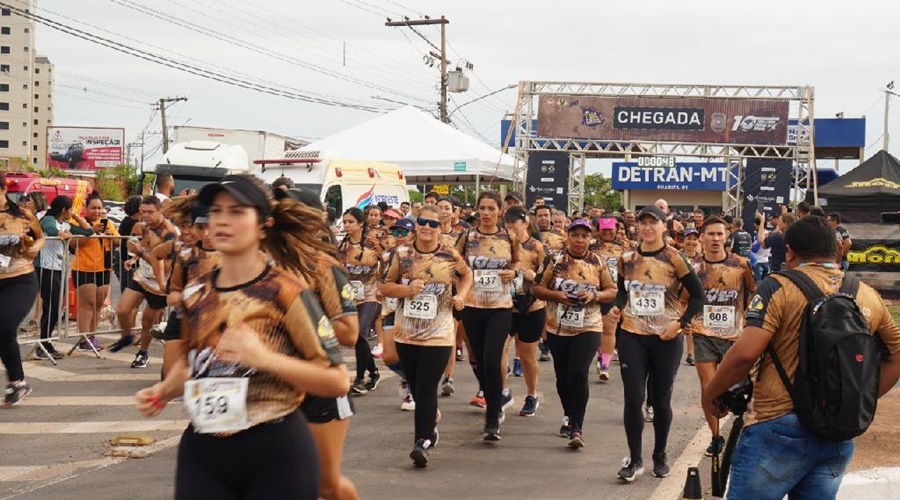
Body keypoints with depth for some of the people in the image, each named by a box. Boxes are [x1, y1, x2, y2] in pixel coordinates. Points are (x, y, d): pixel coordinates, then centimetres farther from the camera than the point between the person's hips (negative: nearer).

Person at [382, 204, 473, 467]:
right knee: (416, 387, 14)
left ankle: (423, 442, -13)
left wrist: (460, 296, -2)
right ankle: (431, 424, 39)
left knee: (426, 388, -12)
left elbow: (466, 275, 16)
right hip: (406, 333, 3)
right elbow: (385, 287, 3)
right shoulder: (401, 255, -1)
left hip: (438, 334, -3)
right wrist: (407, 289, -16)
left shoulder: (450, 255, -3)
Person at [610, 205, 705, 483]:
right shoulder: (626, 259, 3)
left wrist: (680, 323, -16)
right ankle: (635, 459, 7)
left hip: (666, 338, -2)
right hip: (632, 336, 2)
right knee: (633, 398, -4)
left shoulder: (674, 259, -8)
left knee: (661, 399, 8)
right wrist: (618, 307, -4)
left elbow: (698, 296, -5)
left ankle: (660, 456, 24)